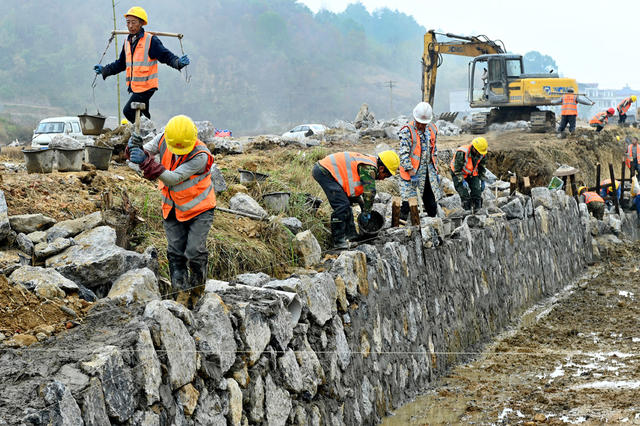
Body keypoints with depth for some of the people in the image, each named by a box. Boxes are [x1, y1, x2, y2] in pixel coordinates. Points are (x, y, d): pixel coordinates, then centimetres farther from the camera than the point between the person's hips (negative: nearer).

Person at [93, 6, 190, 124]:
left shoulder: (151, 40, -9)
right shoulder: (127, 42, 13)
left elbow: (166, 56, -13)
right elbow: (121, 64, 24)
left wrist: (178, 62, -32)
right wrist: (104, 69, 19)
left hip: (146, 86, -8)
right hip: (135, 87, 8)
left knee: (128, 111, -15)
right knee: (144, 115, 14)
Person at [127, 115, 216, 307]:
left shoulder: (200, 156, -30)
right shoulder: (163, 140, -13)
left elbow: (173, 179, -33)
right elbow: (146, 151, -5)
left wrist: (147, 162, -43)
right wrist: (135, 149, -30)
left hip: (199, 209, -5)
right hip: (172, 209, 5)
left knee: (194, 252, -8)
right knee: (175, 252, 2)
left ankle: (197, 288, 15)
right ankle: (181, 292, 9)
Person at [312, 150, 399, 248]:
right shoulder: (369, 168, -17)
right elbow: (370, 191, -21)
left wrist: (362, 205, 24)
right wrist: (366, 212, -10)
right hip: (324, 171, -11)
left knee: (346, 203, 16)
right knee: (342, 205, -14)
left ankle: (350, 235, 23)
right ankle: (338, 240, -10)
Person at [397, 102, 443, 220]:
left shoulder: (432, 129, 9)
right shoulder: (407, 131, -11)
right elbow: (404, 153, -15)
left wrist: (435, 170, 15)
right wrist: (411, 172, -20)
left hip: (428, 170, 6)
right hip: (412, 171, -5)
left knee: (431, 200, 10)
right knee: (408, 201, -8)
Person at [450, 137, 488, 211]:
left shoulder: (482, 154, -12)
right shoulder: (462, 153, -31)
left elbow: (482, 168, 7)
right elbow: (457, 169, -24)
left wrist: (482, 180, 6)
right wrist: (462, 181, -28)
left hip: (472, 174, 5)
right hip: (459, 174, -5)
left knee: (477, 193, -5)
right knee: (465, 195, -15)